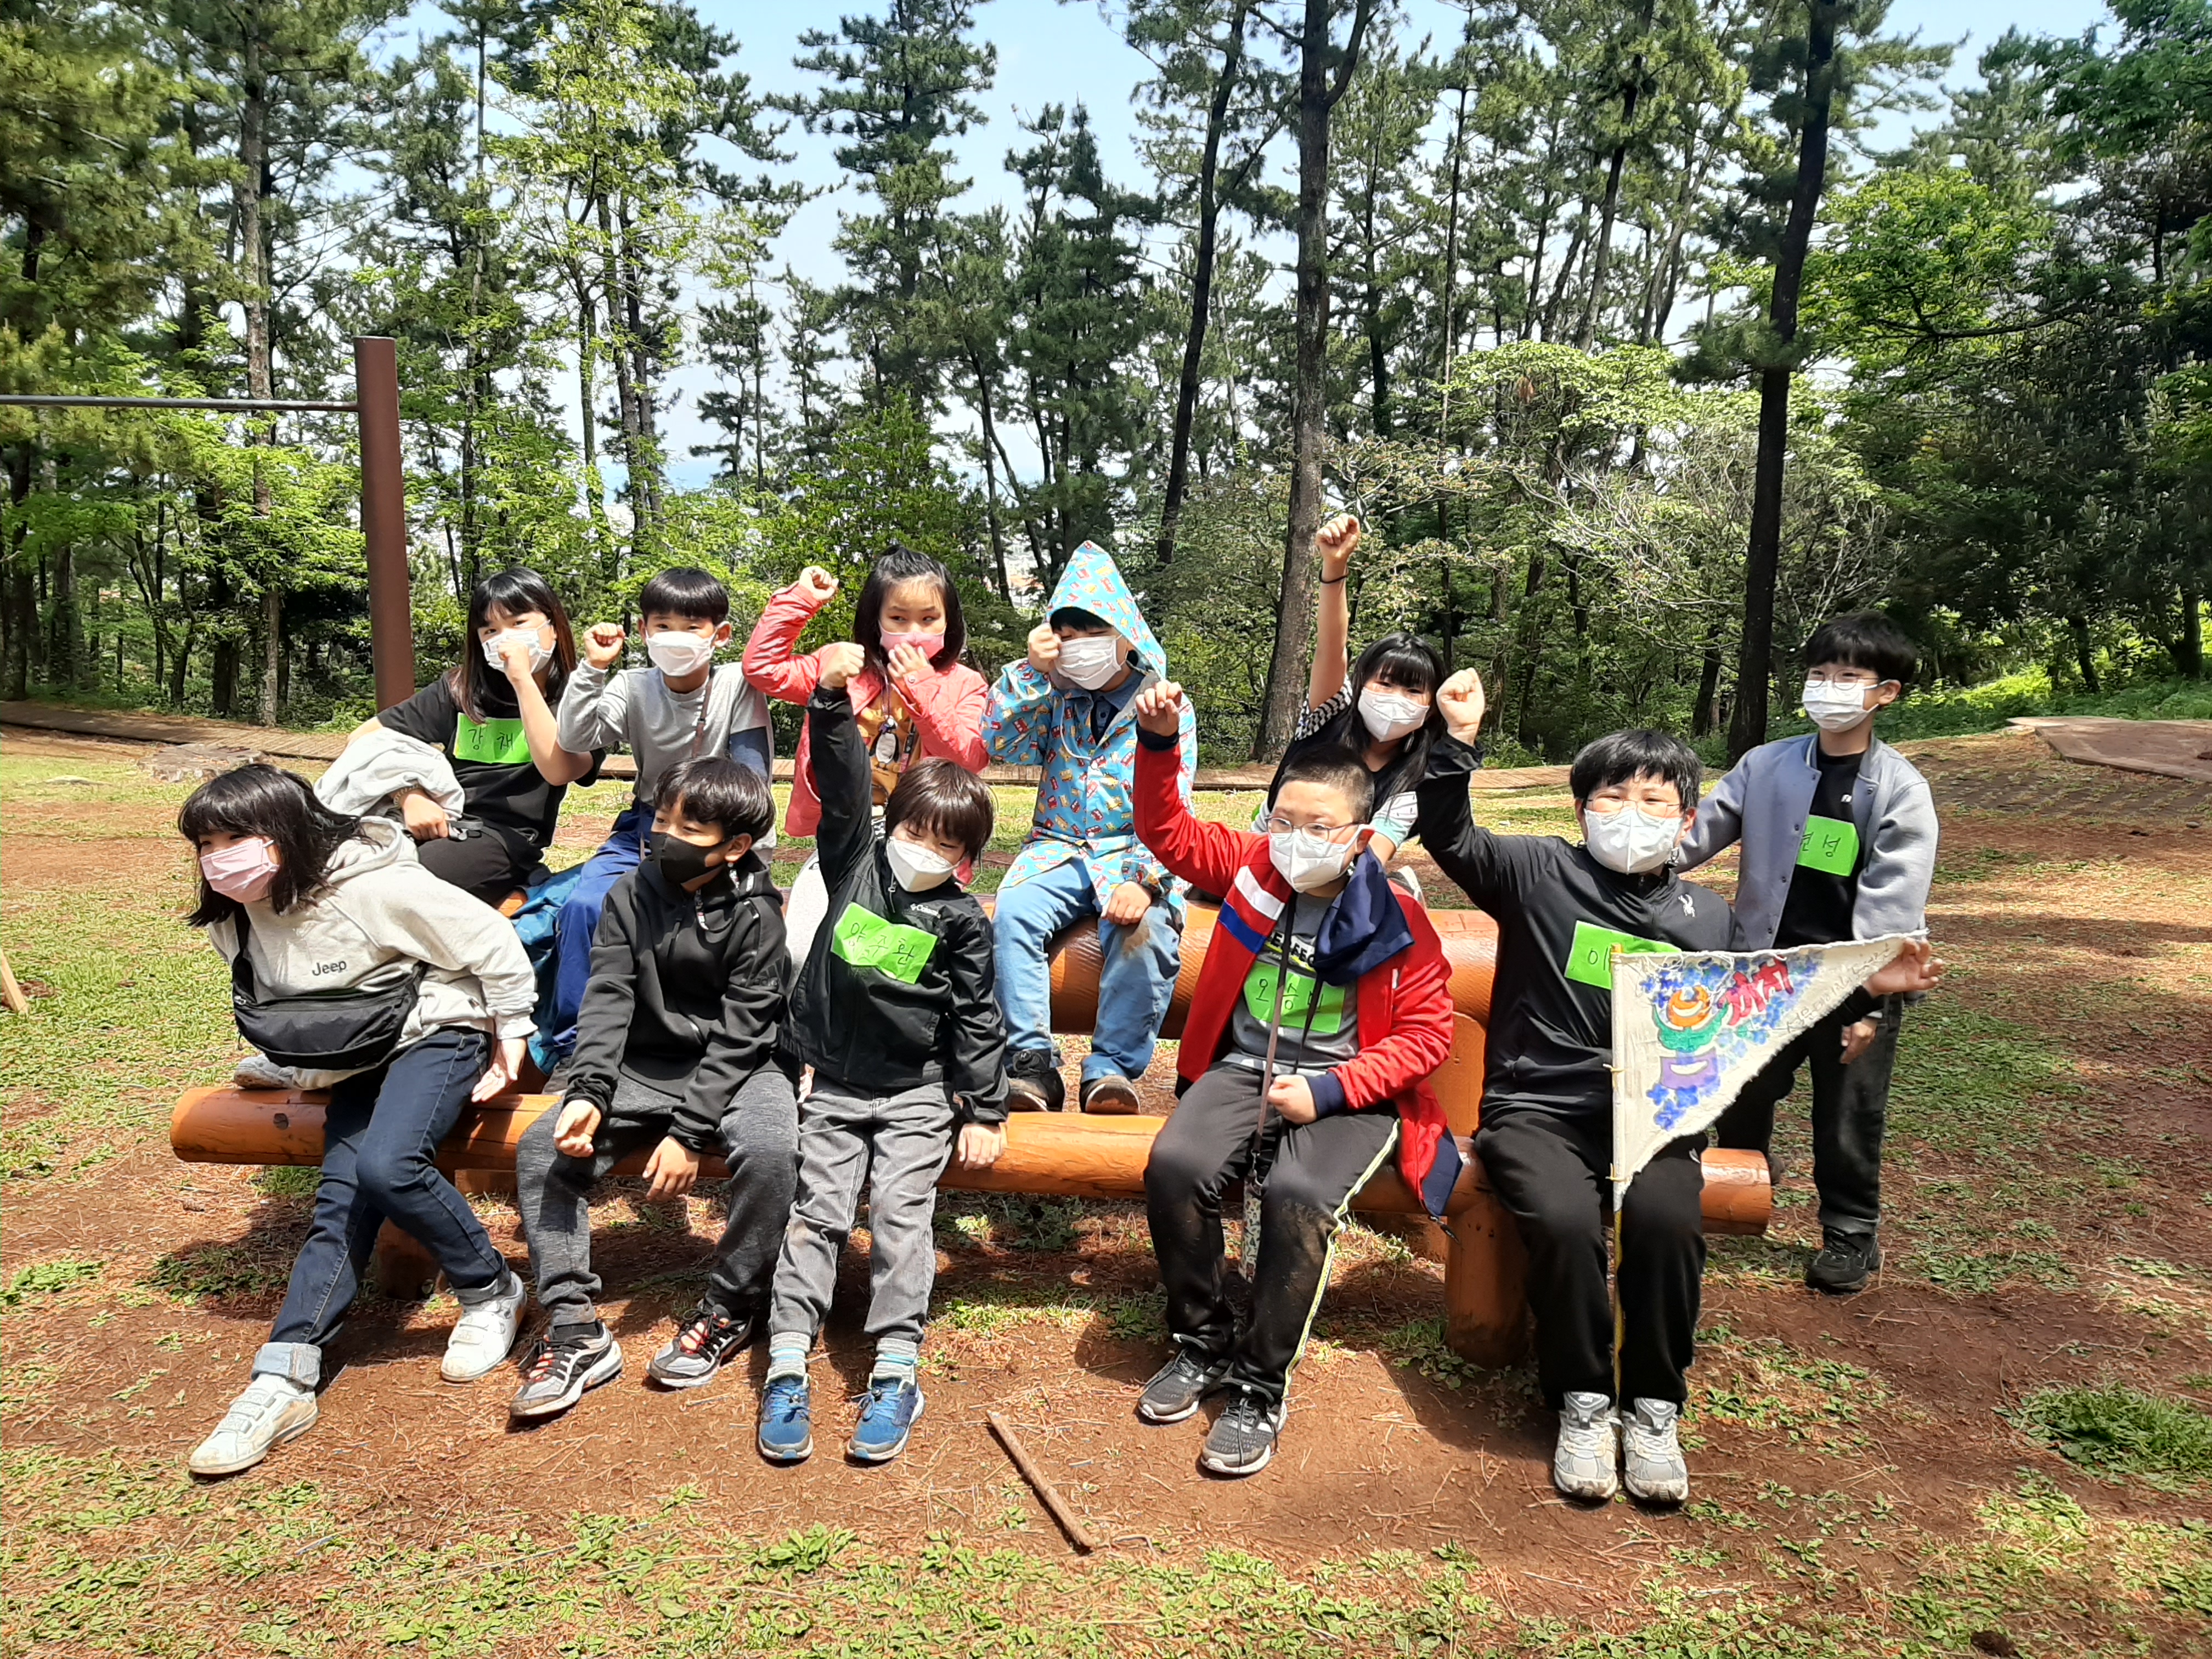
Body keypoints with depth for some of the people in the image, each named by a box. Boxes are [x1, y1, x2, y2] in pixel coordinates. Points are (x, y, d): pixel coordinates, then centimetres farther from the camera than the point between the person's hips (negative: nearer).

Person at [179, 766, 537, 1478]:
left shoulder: (374, 886, -25)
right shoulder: (236, 917, -2)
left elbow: (490, 939, -18)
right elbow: (271, 1010, 18)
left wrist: (511, 1031, -11)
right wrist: (299, 1068, 14)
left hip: (437, 1032, -7)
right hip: (357, 1059, 7)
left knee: (387, 1164, -28)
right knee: (340, 1201, -8)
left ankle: (491, 1291, -8)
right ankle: (283, 1381, -9)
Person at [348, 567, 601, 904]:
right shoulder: (461, 687, 14)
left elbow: (559, 770, -18)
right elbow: (365, 738, 13)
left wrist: (522, 679, -17)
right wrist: (411, 795, -4)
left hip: (506, 838, -4)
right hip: (436, 823, 4)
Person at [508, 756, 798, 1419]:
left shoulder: (755, 913, -13)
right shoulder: (631, 896, 0)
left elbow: (740, 1033, -16)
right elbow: (607, 998, -8)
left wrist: (689, 1132, -23)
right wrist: (587, 1093, -25)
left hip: (735, 1070, -4)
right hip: (646, 1068, 4)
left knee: (769, 1149, -34)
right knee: (541, 1149, -15)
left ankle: (729, 1311, -10)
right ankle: (576, 1331, -7)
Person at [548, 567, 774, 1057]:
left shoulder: (737, 685, -10)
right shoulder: (634, 687, -1)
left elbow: (752, 776, -13)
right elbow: (576, 738, -14)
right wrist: (592, 669, -21)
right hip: (648, 822, 3)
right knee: (583, 906, -18)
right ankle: (569, 1043, -2)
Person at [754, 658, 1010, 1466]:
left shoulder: (961, 918, -3)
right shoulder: (855, 860, 1)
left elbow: (977, 1018, -1)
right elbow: (841, 781, -11)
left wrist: (986, 1111, -3)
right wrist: (833, 698, -26)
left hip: (918, 1093, -1)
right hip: (834, 1083, 2)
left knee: (901, 1215, -9)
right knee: (817, 1211, -3)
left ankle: (895, 1374, -4)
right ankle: (787, 1369, -2)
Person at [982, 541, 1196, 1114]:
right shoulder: (1055, 701, 12)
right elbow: (998, 742, -3)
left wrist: (1143, 881, -24)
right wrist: (1031, 669, -9)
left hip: (1133, 855, -2)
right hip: (1057, 849, 3)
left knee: (1145, 928, -35)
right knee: (1014, 909, -30)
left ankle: (1113, 1067, -21)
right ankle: (1032, 1063, -23)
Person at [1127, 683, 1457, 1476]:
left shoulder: (1395, 918, -7)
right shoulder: (1251, 867, 4)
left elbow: (1426, 1034, -6)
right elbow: (1169, 833, 10)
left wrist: (1328, 1092, -17)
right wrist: (1159, 744, -7)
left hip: (1346, 1090, -3)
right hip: (1242, 1070, 4)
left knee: (1298, 1194, -33)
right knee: (1174, 1166, -26)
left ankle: (1261, 1387, -12)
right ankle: (1204, 1343, -1)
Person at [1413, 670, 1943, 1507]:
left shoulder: (1709, 918, 15)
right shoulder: (1540, 873, 5)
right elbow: (1449, 836, -5)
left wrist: (1865, 988, 10)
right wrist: (1457, 743, -19)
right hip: (1539, 1109, -2)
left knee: (1666, 1216, -29)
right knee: (1564, 1217, -31)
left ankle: (1653, 1406, -5)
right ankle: (1582, 1399, -6)